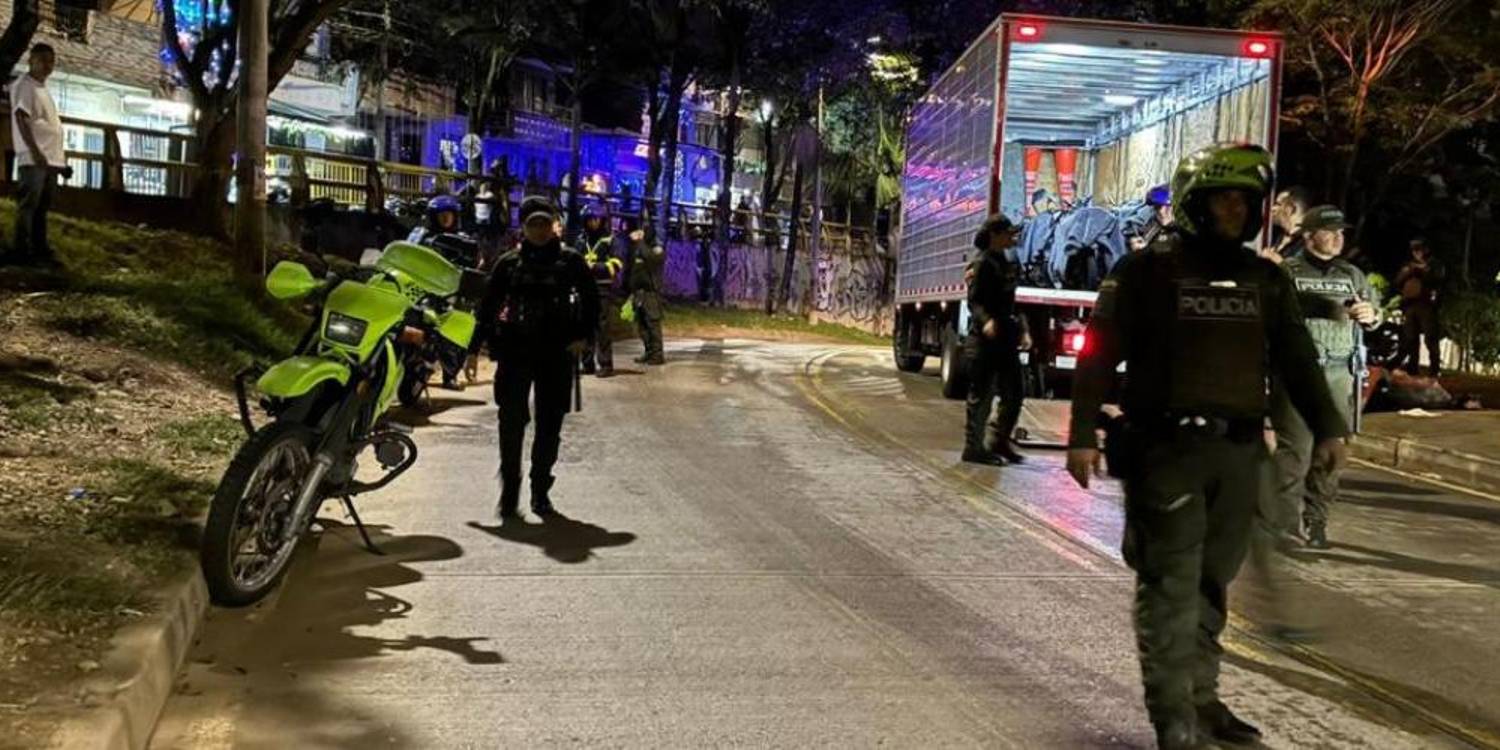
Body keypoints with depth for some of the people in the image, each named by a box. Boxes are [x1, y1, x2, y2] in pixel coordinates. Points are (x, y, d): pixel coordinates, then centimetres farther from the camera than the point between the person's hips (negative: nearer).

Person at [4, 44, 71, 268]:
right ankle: (19, 252, -7)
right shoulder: (24, 85, -4)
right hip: (33, 159, -8)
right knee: (28, 205, -8)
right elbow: (21, 118, -15)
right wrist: (34, 151, -24)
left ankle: (39, 250, 12)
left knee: (42, 207, 9)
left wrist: (62, 159, 19)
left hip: (51, 159, 8)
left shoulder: (45, 90, 22)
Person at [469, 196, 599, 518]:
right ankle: (509, 492, -1)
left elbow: (591, 300, 10)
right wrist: (474, 350, 4)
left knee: (550, 423, 5)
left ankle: (541, 491, 17)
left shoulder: (570, 261, 4)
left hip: (556, 352, 0)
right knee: (511, 421, -7)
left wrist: (581, 336, -3)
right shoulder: (508, 263, 6)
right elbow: (487, 307, 8)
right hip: (514, 350, 0)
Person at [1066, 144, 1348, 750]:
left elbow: (1298, 359, 17)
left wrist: (1327, 427, 8)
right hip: (1167, 450, -5)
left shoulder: (1267, 281, 14)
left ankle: (1201, 698, 21)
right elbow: (1098, 355, -3)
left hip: (1239, 452, 5)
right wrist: (1082, 435, -9)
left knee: (1213, 582, 11)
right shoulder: (1147, 272, -1)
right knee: (1171, 582, -7)